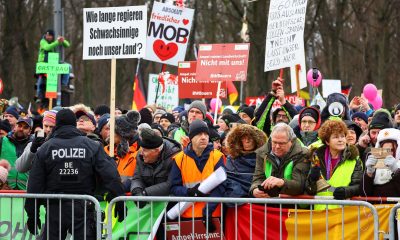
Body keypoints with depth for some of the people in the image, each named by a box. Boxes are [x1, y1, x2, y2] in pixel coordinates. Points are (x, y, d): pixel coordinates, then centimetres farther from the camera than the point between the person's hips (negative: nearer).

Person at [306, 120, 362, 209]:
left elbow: (358, 186, 0)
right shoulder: (317, 158, 10)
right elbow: (309, 191, 12)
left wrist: (346, 191, -21)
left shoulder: (353, 159, 6)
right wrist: (312, 181, -9)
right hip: (320, 209, 1)